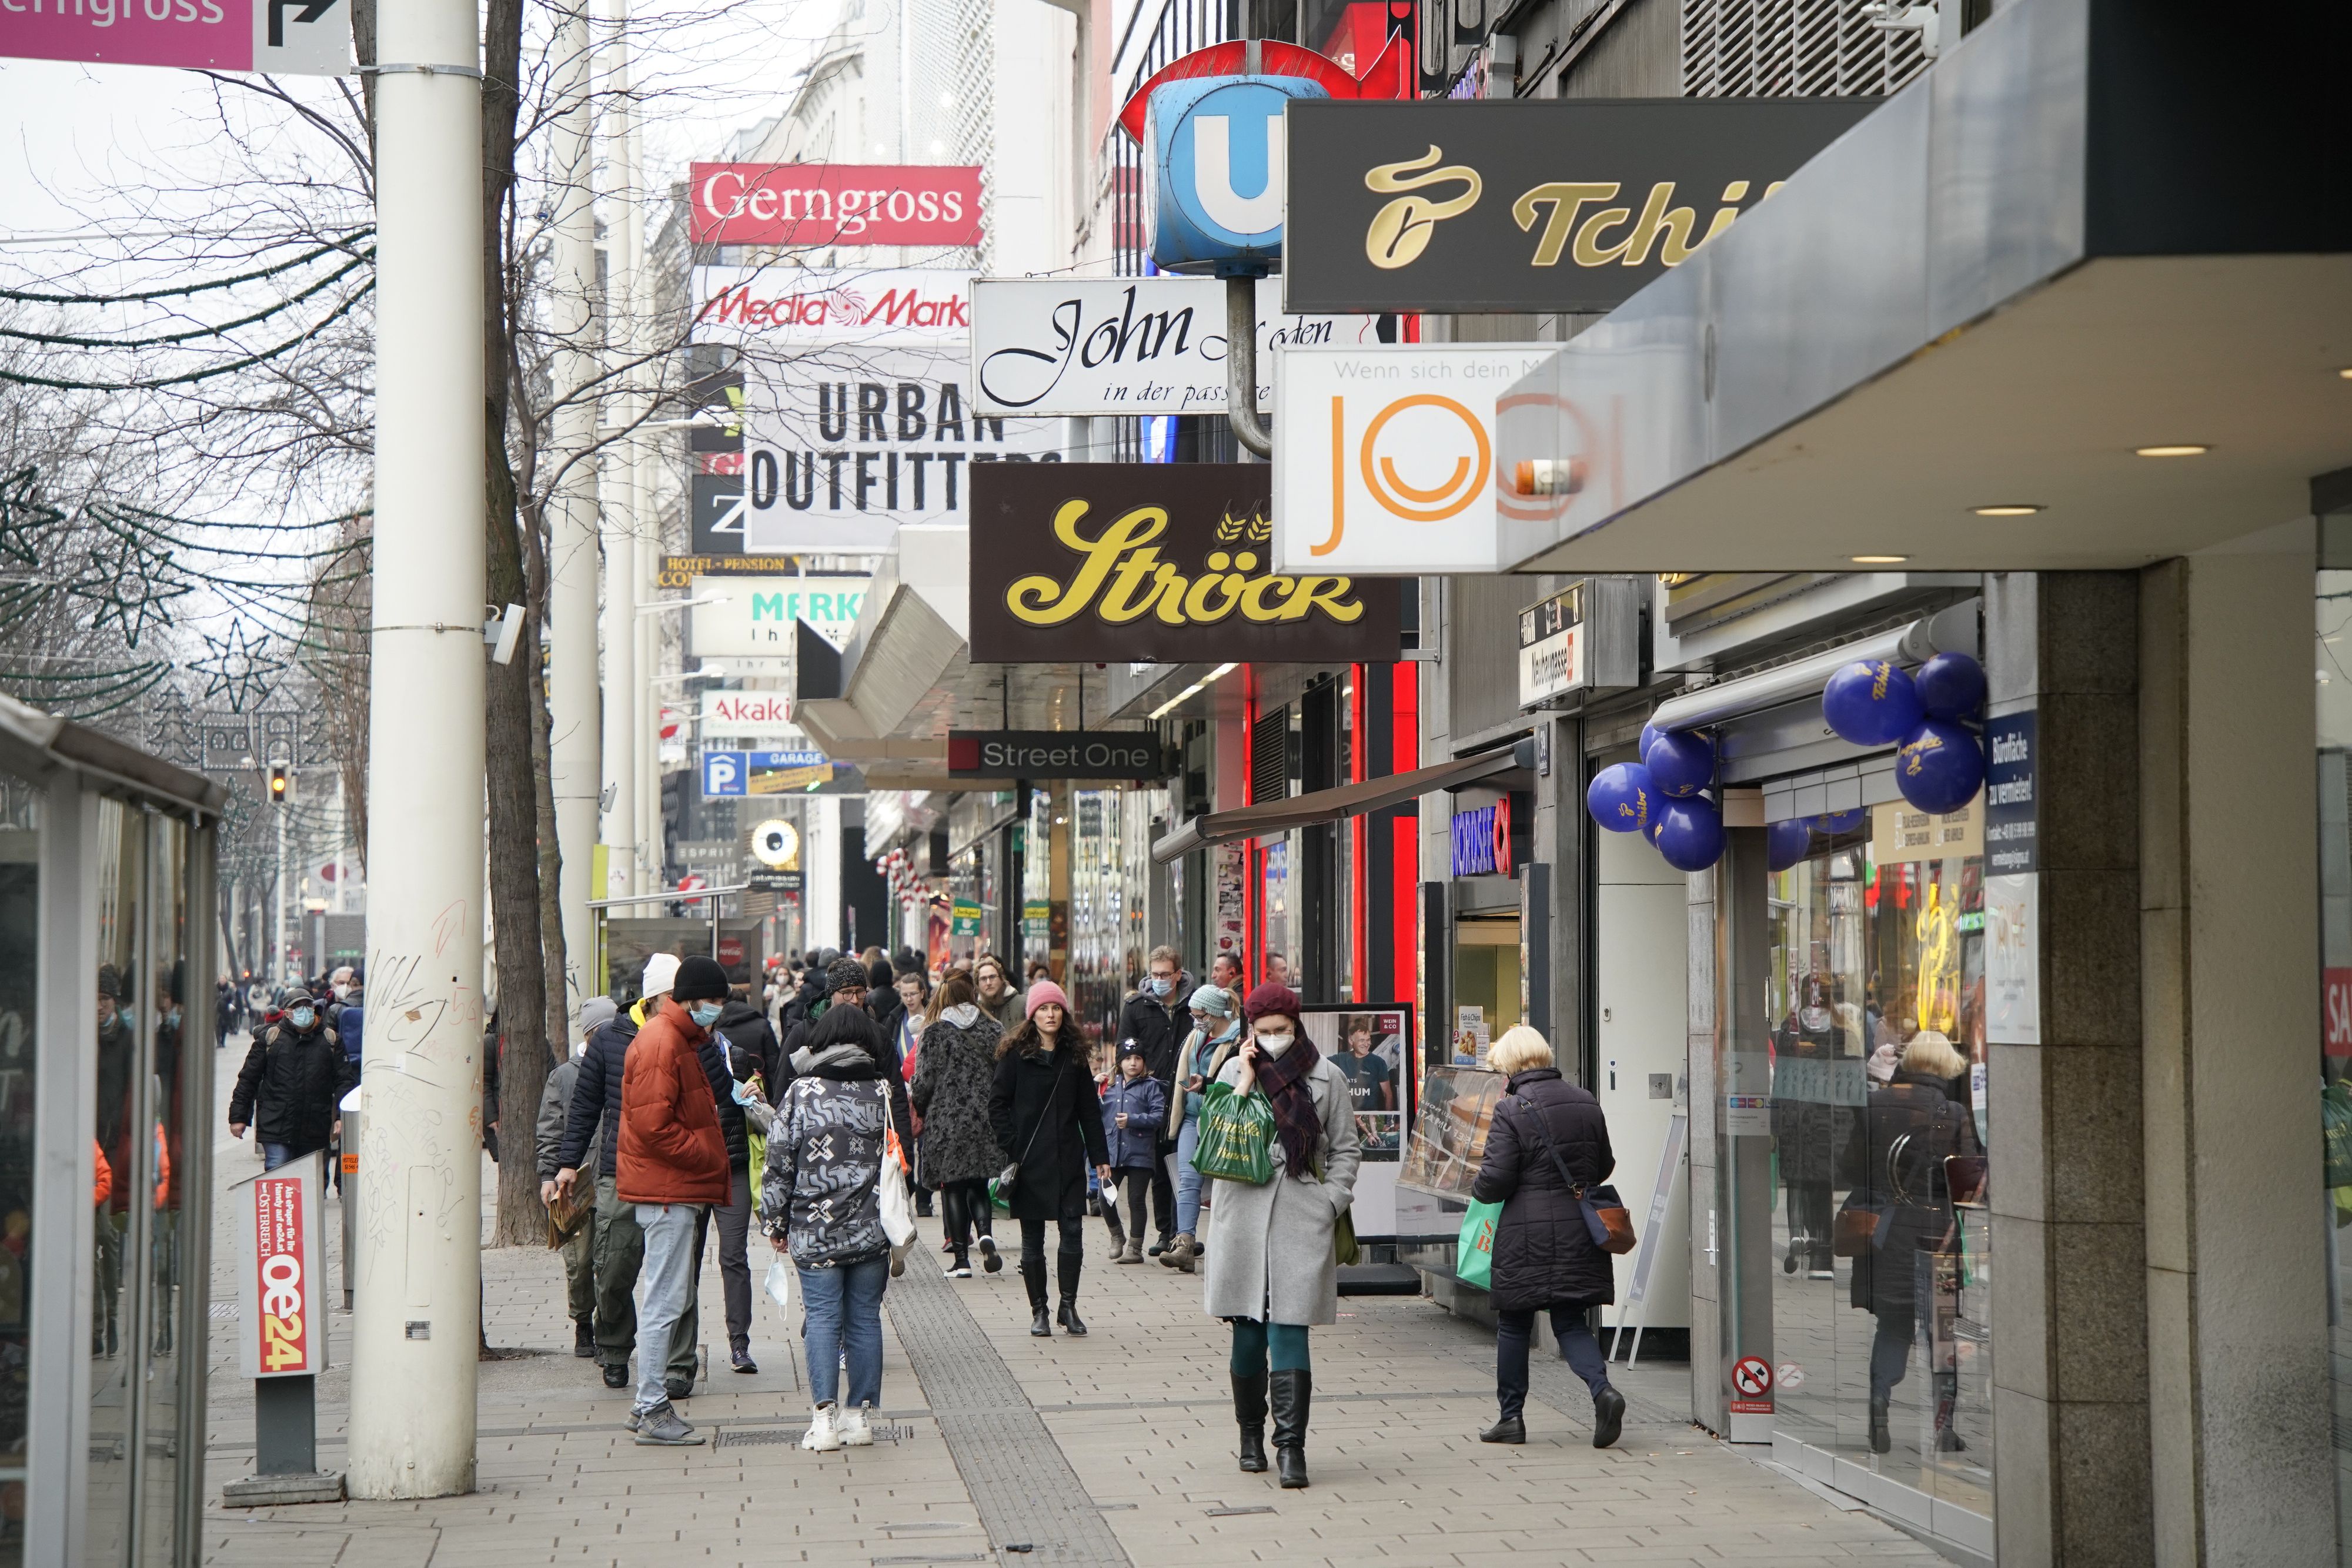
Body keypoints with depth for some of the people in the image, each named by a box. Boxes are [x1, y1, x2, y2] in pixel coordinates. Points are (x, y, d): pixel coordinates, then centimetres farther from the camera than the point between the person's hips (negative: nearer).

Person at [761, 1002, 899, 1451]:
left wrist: (775, 1223, 7)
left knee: (822, 1318, 2)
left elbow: (778, 1164, -3)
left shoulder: (801, 1093, -5)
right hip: (872, 1230, 2)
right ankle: (861, 1416, 12)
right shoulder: (885, 1093, 1)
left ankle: (824, 1418, -5)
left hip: (815, 1232, -2)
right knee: (865, 1318, 8)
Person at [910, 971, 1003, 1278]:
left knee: (953, 1188, 4)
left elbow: (924, 1081, -5)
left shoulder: (936, 1033, -5)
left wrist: (918, 1108, 14)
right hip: (986, 1121, 3)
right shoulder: (995, 1031, 5)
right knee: (979, 1185, 13)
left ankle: (962, 1259, 1)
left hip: (947, 1121, -3)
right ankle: (985, 1233, -15)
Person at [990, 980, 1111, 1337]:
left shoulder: (1074, 1055, 9)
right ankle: (1039, 1311, 12)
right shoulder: (1016, 1054, -1)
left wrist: (1100, 1156, 7)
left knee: (1073, 1232, -4)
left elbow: (1089, 1109, 11)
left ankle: (1068, 1307, 7)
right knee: (1032, 1239, 4)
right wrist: (1011, 1148, -10)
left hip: (1067, 1159, 2)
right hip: (1029, 1161, -2)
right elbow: (997, 1104, -1)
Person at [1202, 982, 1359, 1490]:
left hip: (1301, 1220, -1)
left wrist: (1330, 1203, 0)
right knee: (1248, 1333, 6)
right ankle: (1251, 1435, 22)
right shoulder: (1235, 1073, 8)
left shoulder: (1325, 1078, 7)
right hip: (1244, 1218, 1)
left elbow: (1345, 1149, 11)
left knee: (1289, 1330, -10)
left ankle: (1291, 1445, -12)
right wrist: (1246, 1081, -7)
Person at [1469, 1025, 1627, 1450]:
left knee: (1513, 1325, 9)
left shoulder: (1511, 1111, -11)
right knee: (1570, 1323, 10)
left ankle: (1511, 1417, 15)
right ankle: (1602, 1389, -14)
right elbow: (1605, 1167, 15)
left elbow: (1496, 1180, -13)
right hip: (1580, 1232, 5)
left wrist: (1477, 1189, 8)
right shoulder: (1586, 1103, 7)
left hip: (1527, 1236, -5)